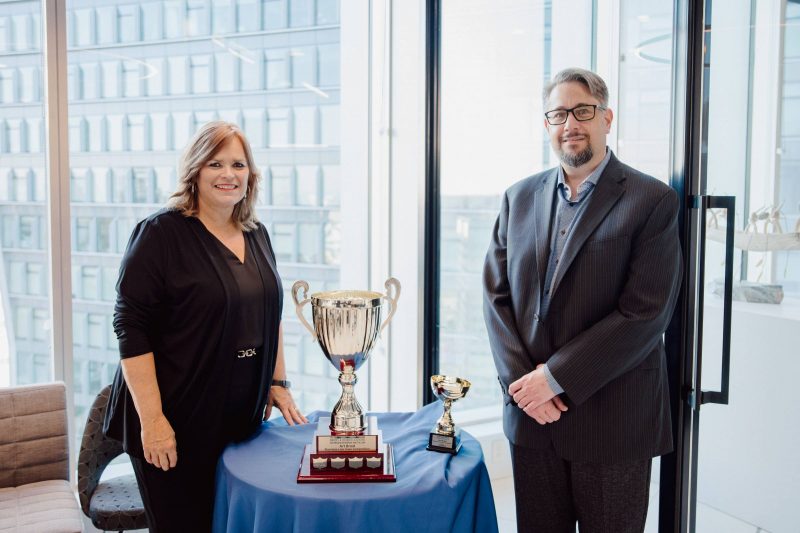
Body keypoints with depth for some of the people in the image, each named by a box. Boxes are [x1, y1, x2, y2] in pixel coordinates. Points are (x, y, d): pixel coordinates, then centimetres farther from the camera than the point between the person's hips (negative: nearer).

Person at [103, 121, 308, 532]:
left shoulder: (256, 235, 8)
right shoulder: (161, 233, -12)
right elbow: (131, 328, -16)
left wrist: (278, 383, 12)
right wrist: (152, 419, -19)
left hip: (242, 420, 6)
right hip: (176, 424, -6)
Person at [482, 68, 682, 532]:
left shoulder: (652, 201, -8)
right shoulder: (520, 198, 7)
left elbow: (645, 313, -15)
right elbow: (497, 295, 5)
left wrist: (556, 377, -15)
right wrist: (520, 379, -8)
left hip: (613, 422, -3)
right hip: (531, 411, 4)